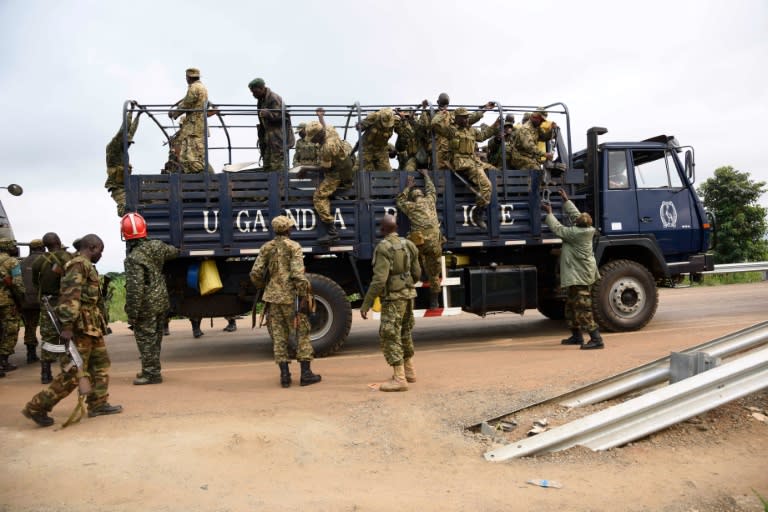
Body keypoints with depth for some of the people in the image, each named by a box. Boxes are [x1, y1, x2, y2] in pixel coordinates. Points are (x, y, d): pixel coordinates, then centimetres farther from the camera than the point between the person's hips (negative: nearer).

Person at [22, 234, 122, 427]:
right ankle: (37, 407, 0)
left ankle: (98, 404, 19)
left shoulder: (86, 266, 18)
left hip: (92, 325, 10)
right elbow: (70, 296, -22)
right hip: (82, 325, -10)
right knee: (75, 371, -7)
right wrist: (67, 326, -28)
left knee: (101, 363, 13)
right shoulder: (79, 264, -13)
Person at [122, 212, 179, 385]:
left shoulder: (133, 258, -21)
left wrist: (131, 314, -17)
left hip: (146, 307, -7)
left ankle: (151, 373, 8)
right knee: (155, 339, 17)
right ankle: (151, 370, 30)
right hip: (162, 302, 7)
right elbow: (174, 252, 20)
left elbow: (135, 290, -23)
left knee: (145, 339, 3)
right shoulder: (157, 246, -2)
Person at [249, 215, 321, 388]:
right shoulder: (293, 247, -6)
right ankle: (306, 373, 5)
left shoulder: (266, 248, 7)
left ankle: (284, 375, 8)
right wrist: (304, 297, -13)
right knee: (301, 334, 5)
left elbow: (255, 274, 1)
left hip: (272, 298, 4)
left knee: (279, 336, 8)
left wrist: (265, 288, 19)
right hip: (291, 297, -4)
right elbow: (298, 274, -16)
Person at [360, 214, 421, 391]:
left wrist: (366, 304, -19)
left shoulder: (384, 247, -17)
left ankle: (399, 379, -9)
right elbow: (416, 273, 12)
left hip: (393, 297, -8)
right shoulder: (408, 245, 6)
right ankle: (409, 372, 28)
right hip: (408, 295, 8)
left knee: (389, 337, -6)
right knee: (404, 333, 20)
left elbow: (379, 280, -23)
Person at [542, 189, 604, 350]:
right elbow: (574, 214, 17)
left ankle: (596, 339, -10)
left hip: (579, 277, -10)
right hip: (580, 275, 10)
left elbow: (558, 229, -10)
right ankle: (576, 336, 29)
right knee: (572, 306, 19)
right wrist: (566, 200, 23)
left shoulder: (576, 233, -21)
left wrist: (549, 213, 1)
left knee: (583, 309, -10)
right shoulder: (586, 230, 3)